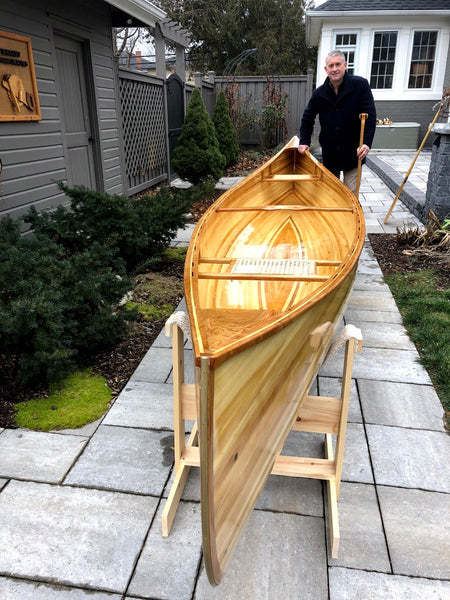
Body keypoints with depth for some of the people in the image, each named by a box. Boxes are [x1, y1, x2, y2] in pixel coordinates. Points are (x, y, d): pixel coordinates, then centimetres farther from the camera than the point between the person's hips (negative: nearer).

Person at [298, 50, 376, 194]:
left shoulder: (360, 85, -8)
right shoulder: (319, 93, 1)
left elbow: (370, 116, -10)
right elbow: (307, 118, 15)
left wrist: (366, 143, -21)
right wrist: (304, 142, 7)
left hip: (353, 153, -3)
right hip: (329, 153, 4)